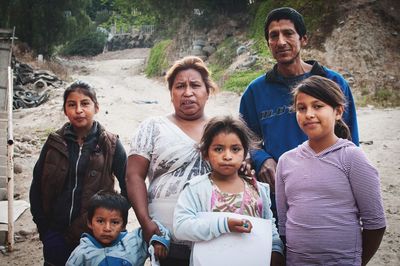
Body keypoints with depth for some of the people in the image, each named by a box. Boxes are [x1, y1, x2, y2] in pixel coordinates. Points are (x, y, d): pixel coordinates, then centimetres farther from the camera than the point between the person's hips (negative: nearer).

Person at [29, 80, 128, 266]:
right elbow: (37, 187, 7)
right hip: (56, 234, 2)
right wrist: (42, 226, 4)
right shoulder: (55, 143, 1)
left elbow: (128, 186, -2)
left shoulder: (110, 145, -6)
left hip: (95, 235, -2)